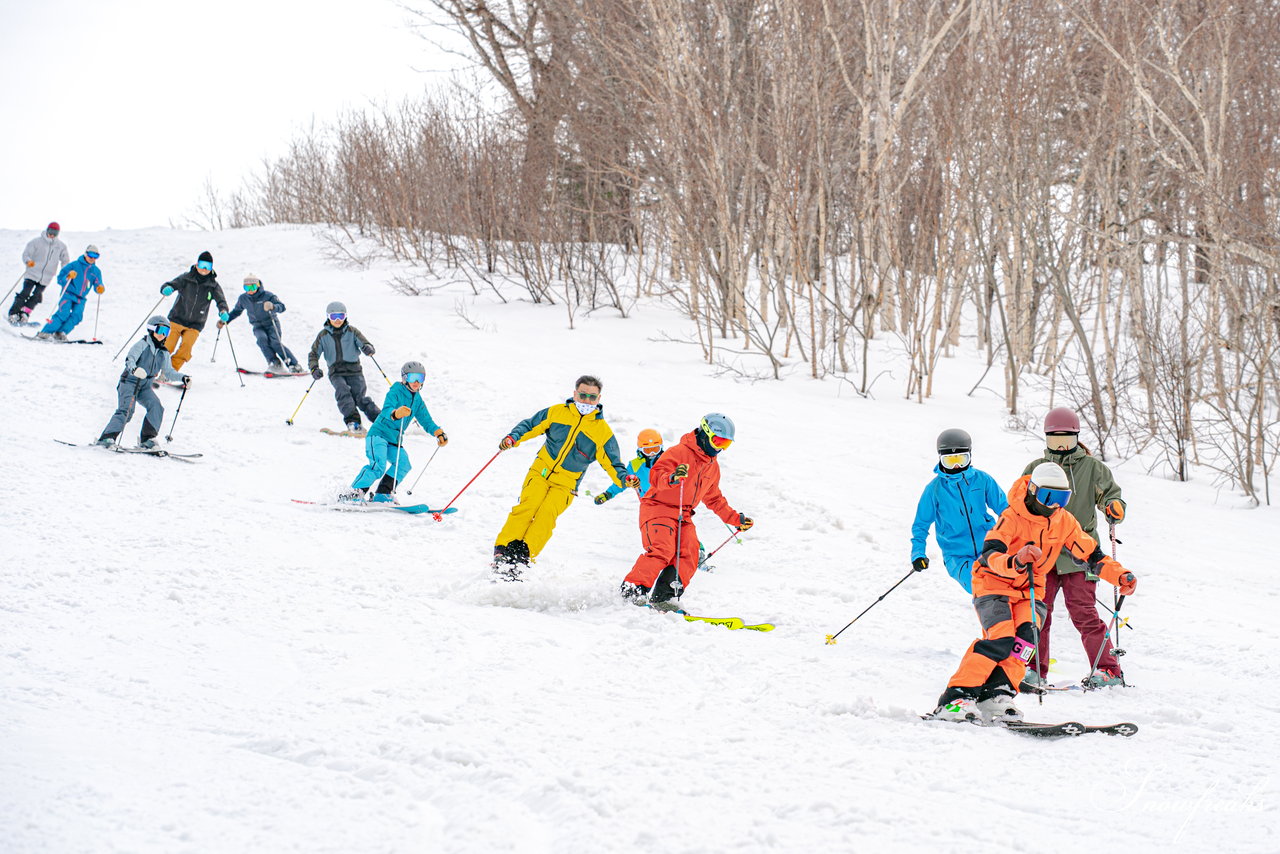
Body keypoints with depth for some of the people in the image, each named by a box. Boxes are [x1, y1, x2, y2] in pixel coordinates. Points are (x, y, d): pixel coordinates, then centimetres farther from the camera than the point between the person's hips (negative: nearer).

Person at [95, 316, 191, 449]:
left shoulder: (163, 353, 13)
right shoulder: (142, 344, -6)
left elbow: (168, 372, 18)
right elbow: (130, 359, -20)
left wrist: (182, 378, 1)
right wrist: (134, 369, -42)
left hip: (145, 387, 6)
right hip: (130, 382, -6)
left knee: (156, 408, -16)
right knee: (126, 410, -22)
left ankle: (147, 439, -7)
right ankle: (106, 438, -25)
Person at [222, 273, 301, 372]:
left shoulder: (267, 295, -11)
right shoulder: (243, 298, 2)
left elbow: (282, 307, -18)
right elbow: (236, 311, 21)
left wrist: (273, 307, -39)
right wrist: (225, 320, 14)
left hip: (271, 324, -3)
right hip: (258, 327, 3)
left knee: (274, 342, -26)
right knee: (262, 339, -30)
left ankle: (293, 365, -24)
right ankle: (275, 363, -32)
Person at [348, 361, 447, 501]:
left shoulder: (417, 399, 13)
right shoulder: (395, 392, -11)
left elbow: (426, 420, 17)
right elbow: (386, 410, -29)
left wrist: (439, 433, 1)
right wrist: (395, 414, -52)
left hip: (394, 441, 7)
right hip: (379, 434, -7)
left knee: (403, 464, -15)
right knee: (378, 466, -26)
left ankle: (381, 495, -9)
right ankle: (355, 492, -22)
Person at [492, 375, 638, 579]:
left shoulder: (603, 431, 1)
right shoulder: (557, 412, 4)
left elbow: (612, 464, 4)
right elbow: (529, 426, 12)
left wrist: (625, 479, -16)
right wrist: (512, 438, -8)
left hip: (565, 485, -1)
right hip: (541, 471, 1)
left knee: (547, 513, -25)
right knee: (527, 506, -24)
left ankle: (523, 554, -32)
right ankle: (503, 550, -25)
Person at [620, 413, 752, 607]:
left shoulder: (713, 466, 18)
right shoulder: (681, 452, -9)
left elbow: (714, 499, 30)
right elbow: (656, 476, -20)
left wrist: (735, 519, 26)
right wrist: (671, 478, -42)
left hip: (684, 515, 8)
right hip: (658, 509, -8)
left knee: (689, 556, -13)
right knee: (662, 551, -25)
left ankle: (662, 598, -13)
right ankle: (632, 590, -19)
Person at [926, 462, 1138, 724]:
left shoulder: (1064, 522, -2)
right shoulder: (1012, 518, -21)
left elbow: (1092, 556, 5)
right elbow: (989, 556, -35)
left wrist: (1120, 575, -12)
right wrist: (1015, 562, -56)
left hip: (1030, 589, 5)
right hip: (994, 584, -5)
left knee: (1027, 637, -23)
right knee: (1000, 639, -25)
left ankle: (997, 694, -21)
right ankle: (955, 697, -25)